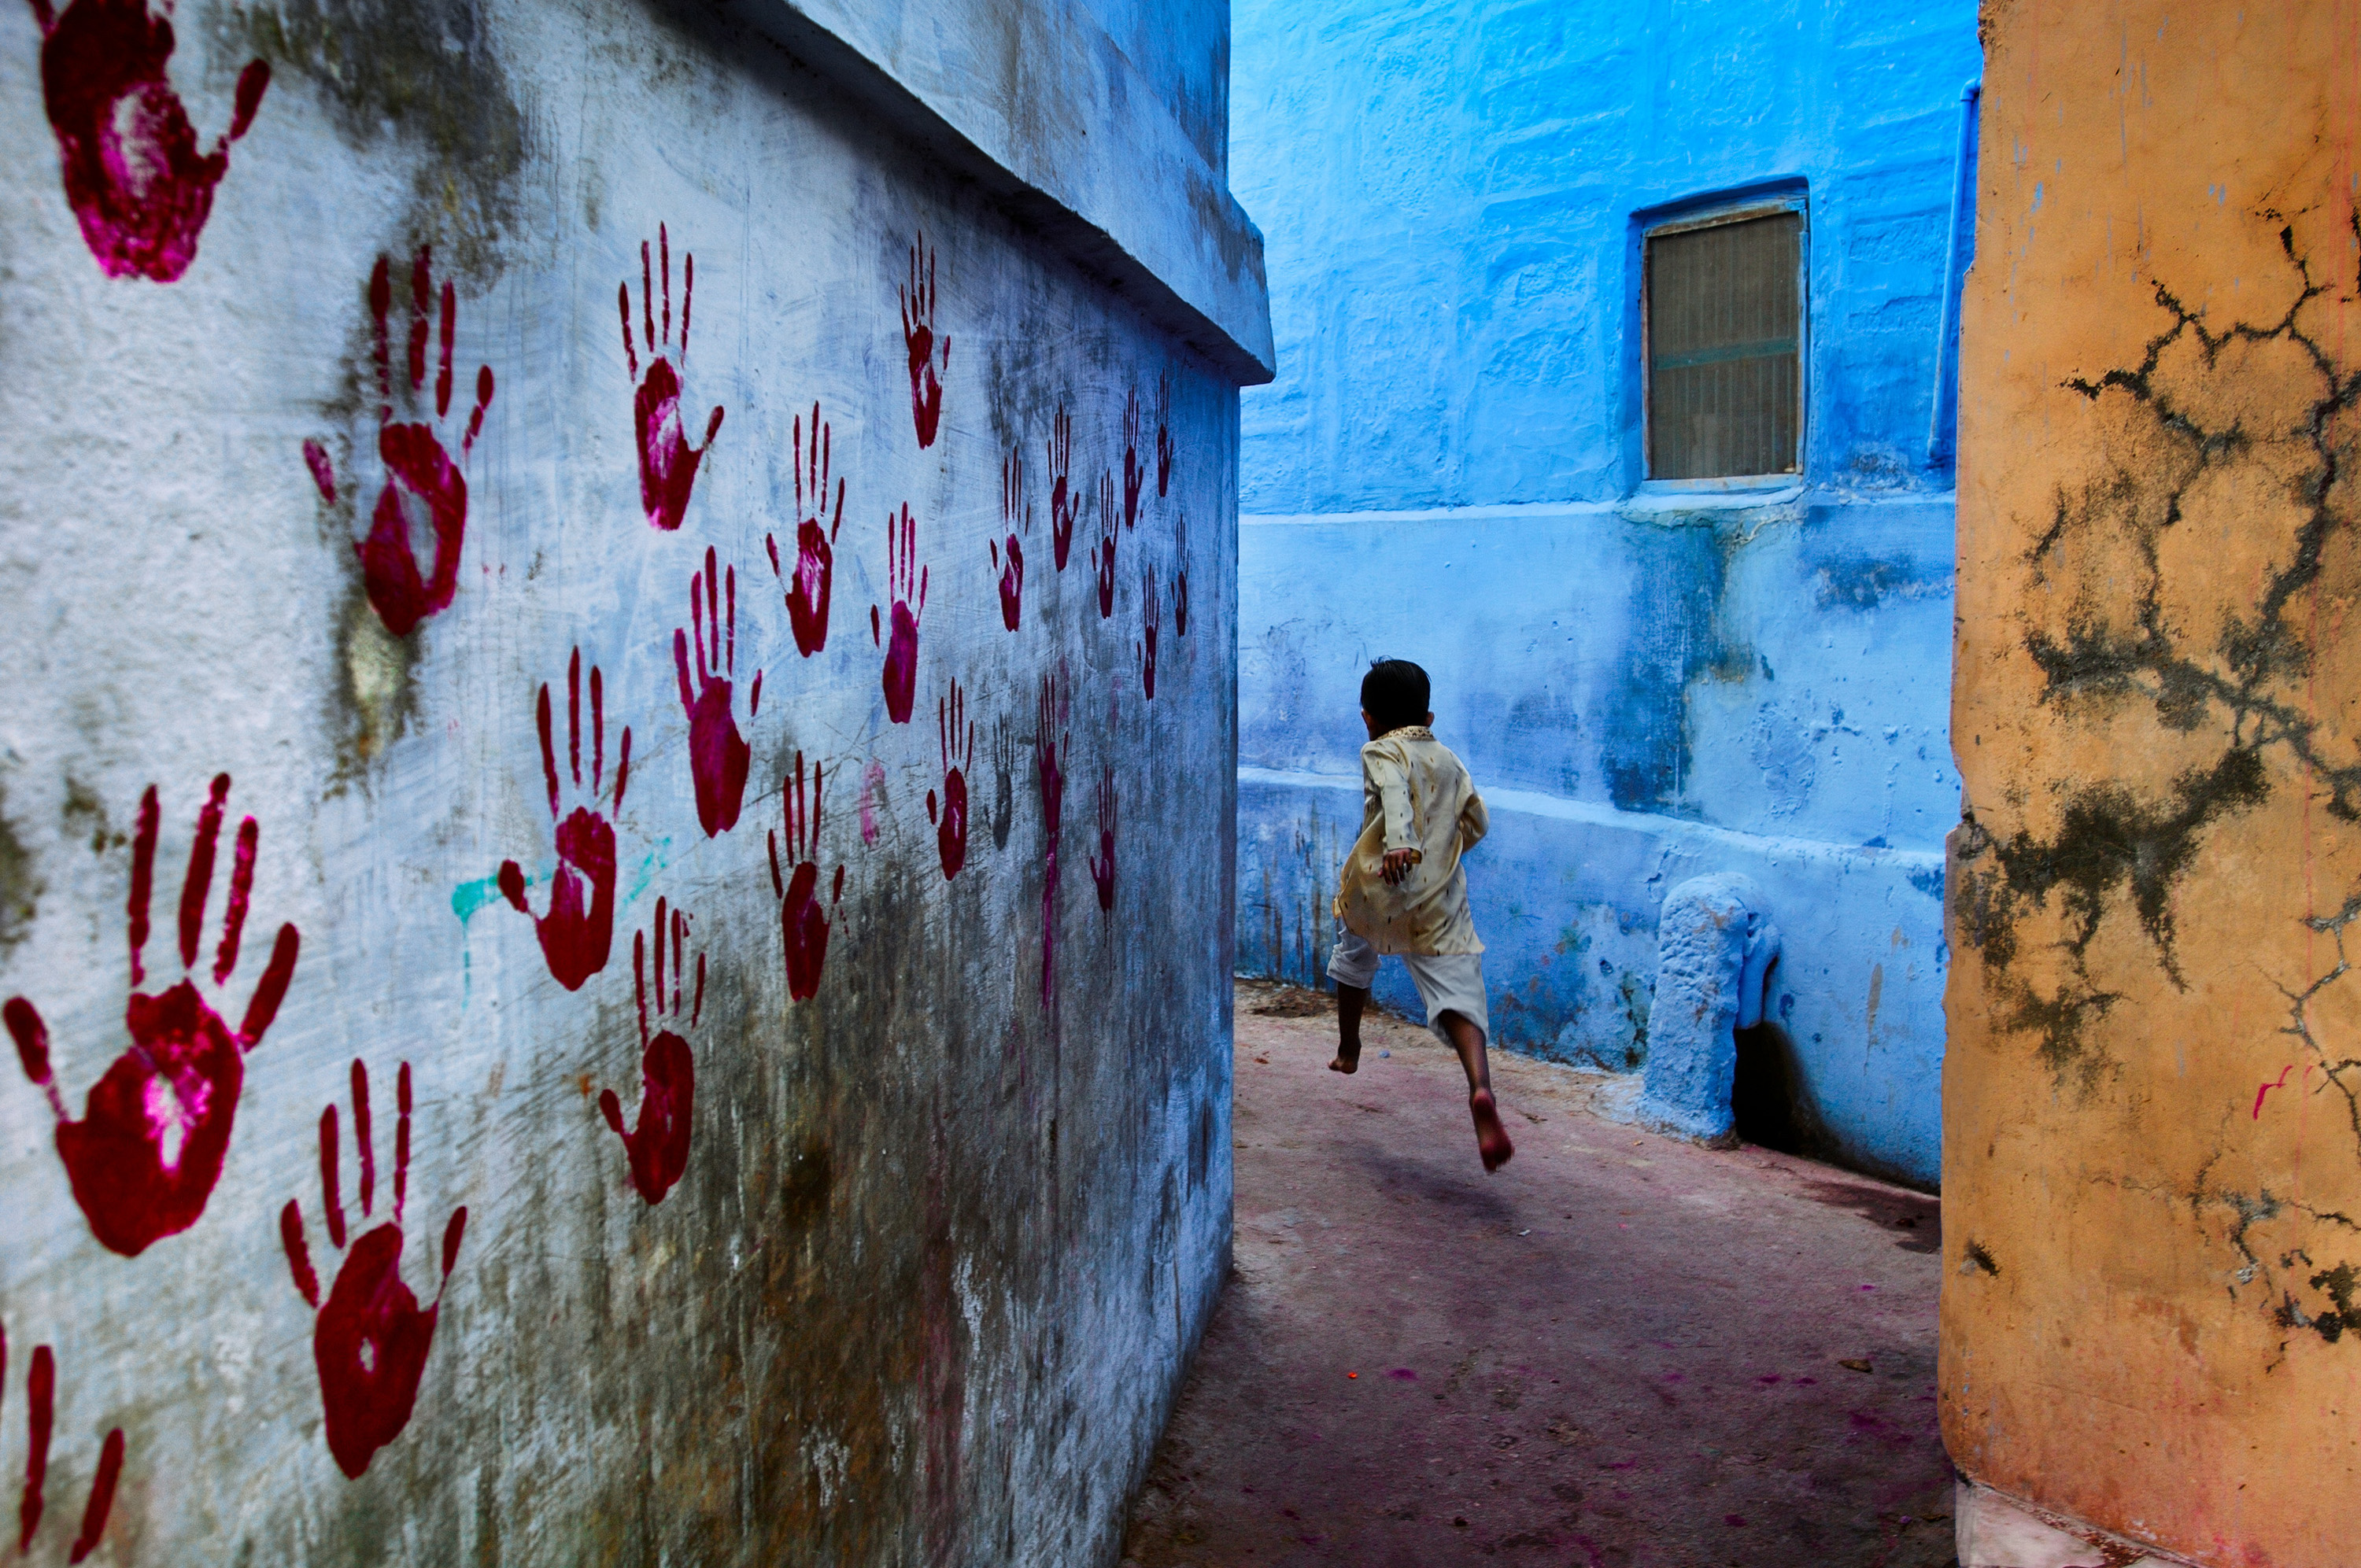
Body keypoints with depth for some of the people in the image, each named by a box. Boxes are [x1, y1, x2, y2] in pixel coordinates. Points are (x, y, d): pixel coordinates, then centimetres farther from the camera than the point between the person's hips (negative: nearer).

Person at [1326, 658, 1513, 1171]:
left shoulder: (1381, 753, 2)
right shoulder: (1448, 759, 17)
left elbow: (1396, 794, -20)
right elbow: (1477, 823, 18)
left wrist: (1400, 844, -37)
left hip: (1376, 893, -2)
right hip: (1439, 901, 2)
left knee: (1355, 951, 29)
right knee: (1457, 995, -8)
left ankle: (1348, 1048, 45)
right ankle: (1480, 1086, -34)